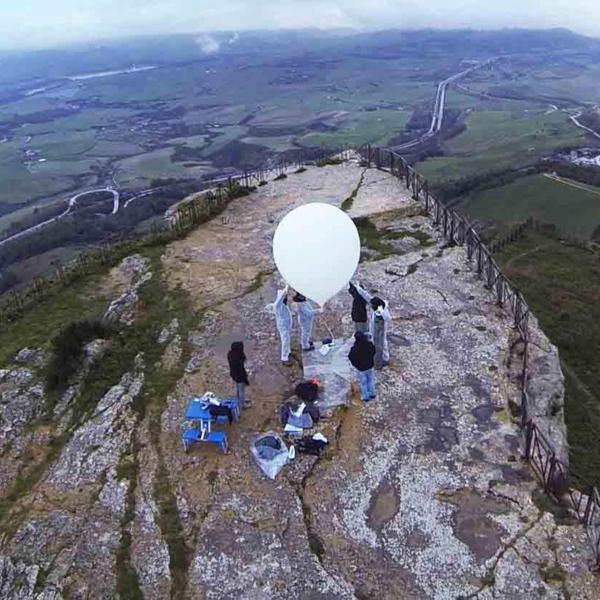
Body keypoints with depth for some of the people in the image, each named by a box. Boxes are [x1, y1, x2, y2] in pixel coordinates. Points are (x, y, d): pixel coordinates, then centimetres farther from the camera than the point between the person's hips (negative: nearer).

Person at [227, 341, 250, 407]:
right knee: (242, 391, 21)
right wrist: (246, 380, -12)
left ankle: (241, 400, 58)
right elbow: (241, 371, -28)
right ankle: (243, 404, 46)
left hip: (234, 374, 7)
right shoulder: (237, 361, -42)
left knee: (239, 389, 32)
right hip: (240, 377, -7)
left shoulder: (231, 354, -18)